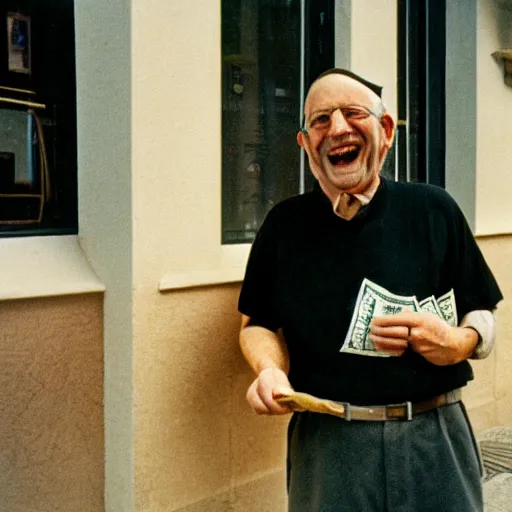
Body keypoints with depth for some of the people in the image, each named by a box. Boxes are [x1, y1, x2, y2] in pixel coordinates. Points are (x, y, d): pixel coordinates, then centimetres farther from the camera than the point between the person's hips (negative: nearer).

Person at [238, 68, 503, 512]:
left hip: (435, 439, 1)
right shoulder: (285, 225, 4)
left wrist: (461, 342, -13)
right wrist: (269, 369, -8)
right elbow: (257, 324, 12)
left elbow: (483, 315, 9)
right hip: (326, 446, 0)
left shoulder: (434, 210, 3)